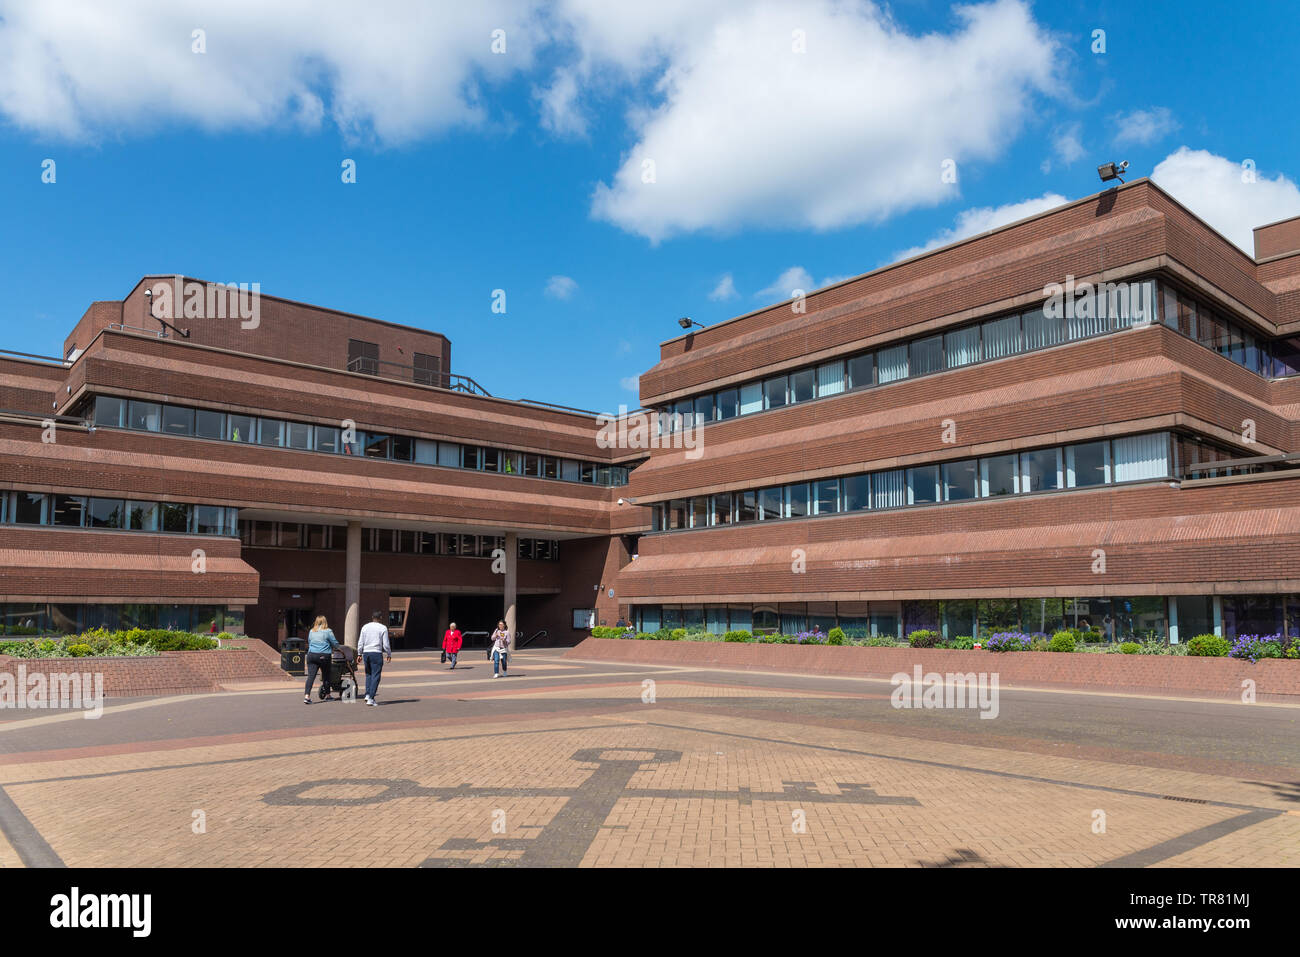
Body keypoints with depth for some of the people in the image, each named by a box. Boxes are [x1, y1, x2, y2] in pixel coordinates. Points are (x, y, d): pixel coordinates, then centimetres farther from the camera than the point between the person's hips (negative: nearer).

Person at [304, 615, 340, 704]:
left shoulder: (311, 631, 13)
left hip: (311, 655, 3)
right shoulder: (328, 631, -1)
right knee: (326, 676, 10)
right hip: (324, 656, -3)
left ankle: (307, 696, -16)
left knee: (311, 676, -3)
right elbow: (335, 644, 2)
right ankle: (327, 695, 22)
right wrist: (332, 650, 22)